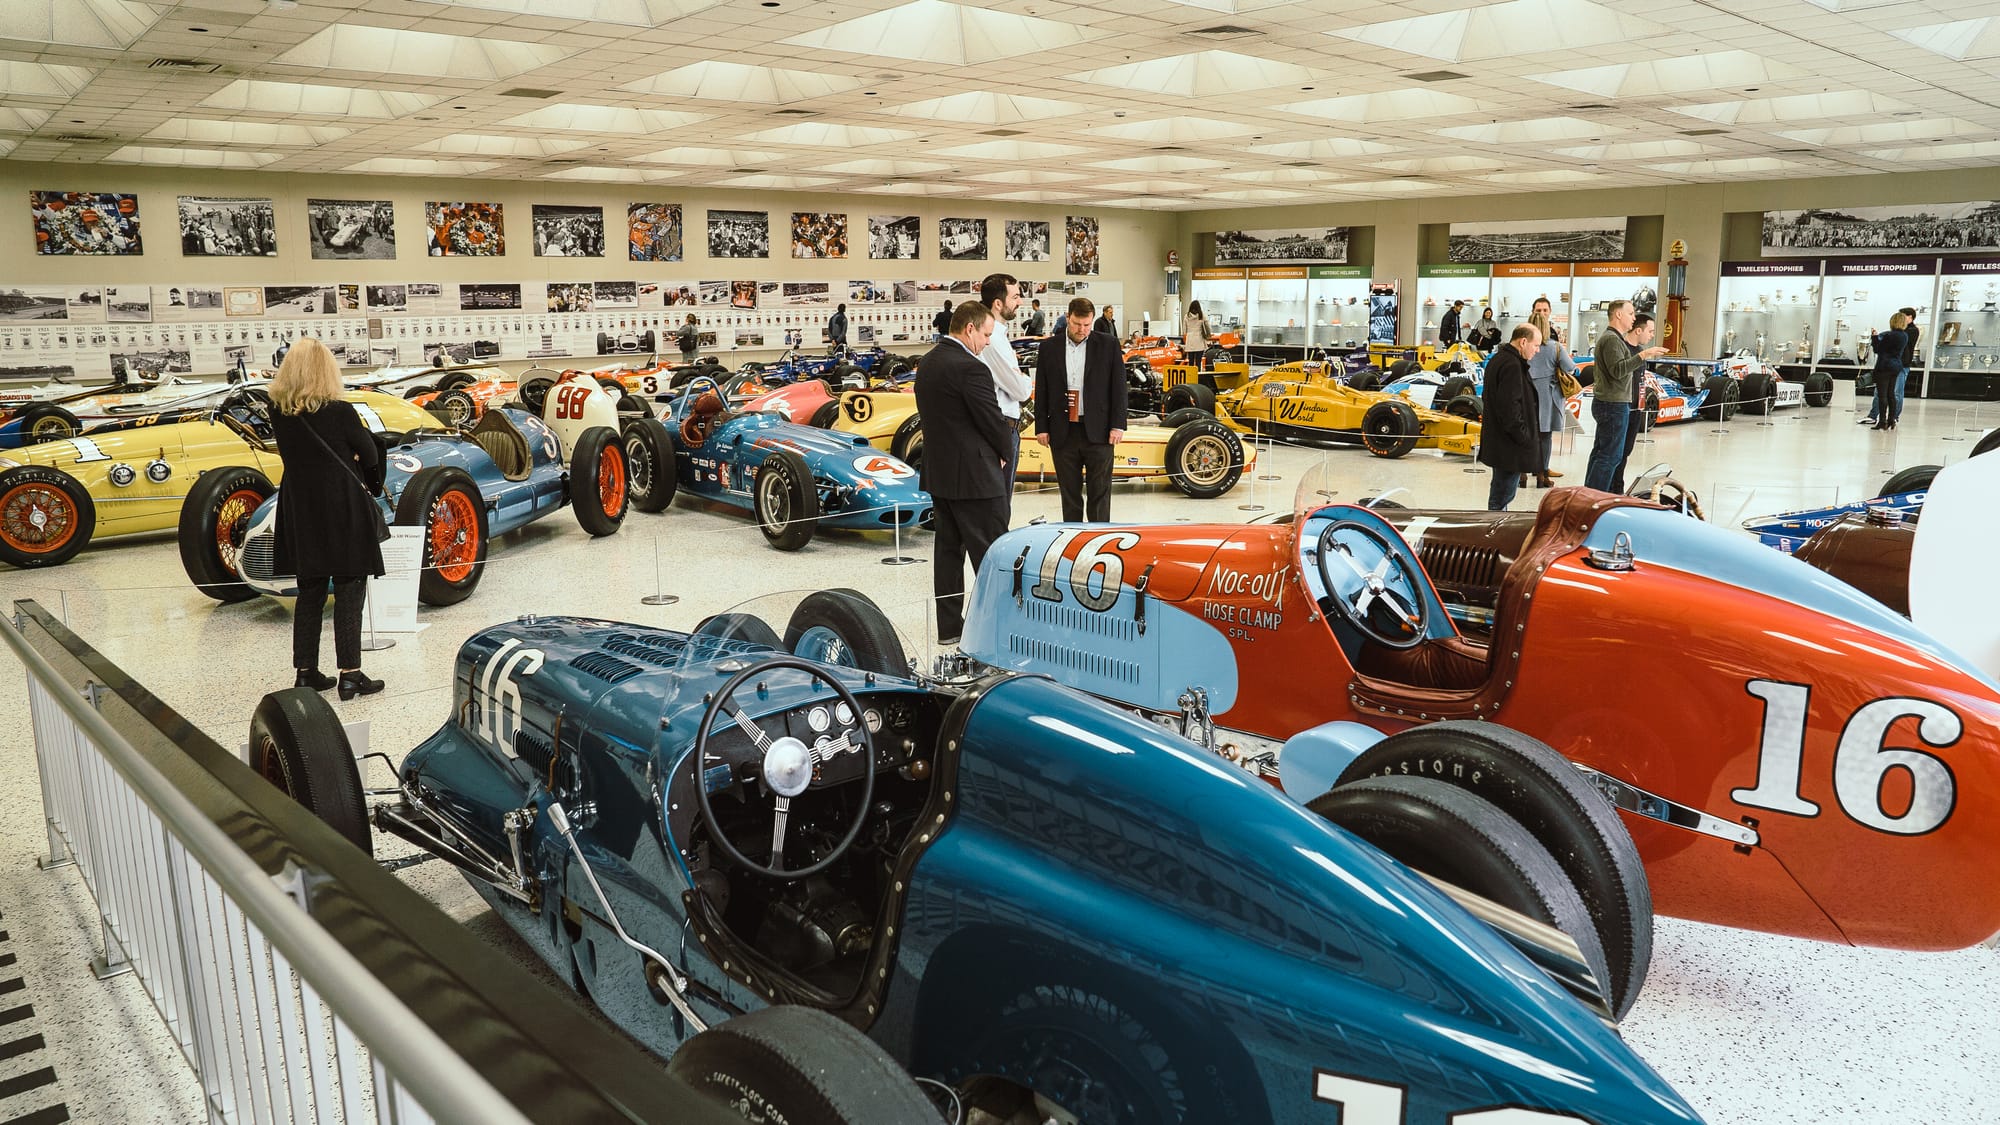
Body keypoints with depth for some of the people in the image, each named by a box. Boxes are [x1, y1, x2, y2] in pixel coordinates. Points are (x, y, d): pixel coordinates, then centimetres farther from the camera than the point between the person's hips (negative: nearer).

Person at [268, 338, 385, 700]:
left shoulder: (280, 417, 1)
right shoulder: (340, 412, -13)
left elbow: (297, 455, 12)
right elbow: (370, 455, -3)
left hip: (301, 514, 5)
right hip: (343, 511, -5)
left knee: (309, 592, 13)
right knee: (349, 592, 0)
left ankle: (306, 672, 17)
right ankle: (349, 675, -1)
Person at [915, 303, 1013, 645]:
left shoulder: (927, 363, 9)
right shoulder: (971, 369, -19)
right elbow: (994, 421, -16)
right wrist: (1004, 451, 5)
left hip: (938, 473, 9)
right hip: (975, 476, -9)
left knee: (948, 548, 13)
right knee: (989, 554, -1)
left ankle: (949, 624, 19)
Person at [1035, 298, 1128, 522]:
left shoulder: (1108, 345, 3)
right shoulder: (1049, 347, 7)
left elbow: (1118, 387, 2)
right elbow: (1041, 391, 8)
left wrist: (1118, 425, -5)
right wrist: (1041, 427, 3)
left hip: (1098, 431, -2)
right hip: (1063, 432, 2)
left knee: (1100, 491, 1)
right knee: (1069, 493, 9)